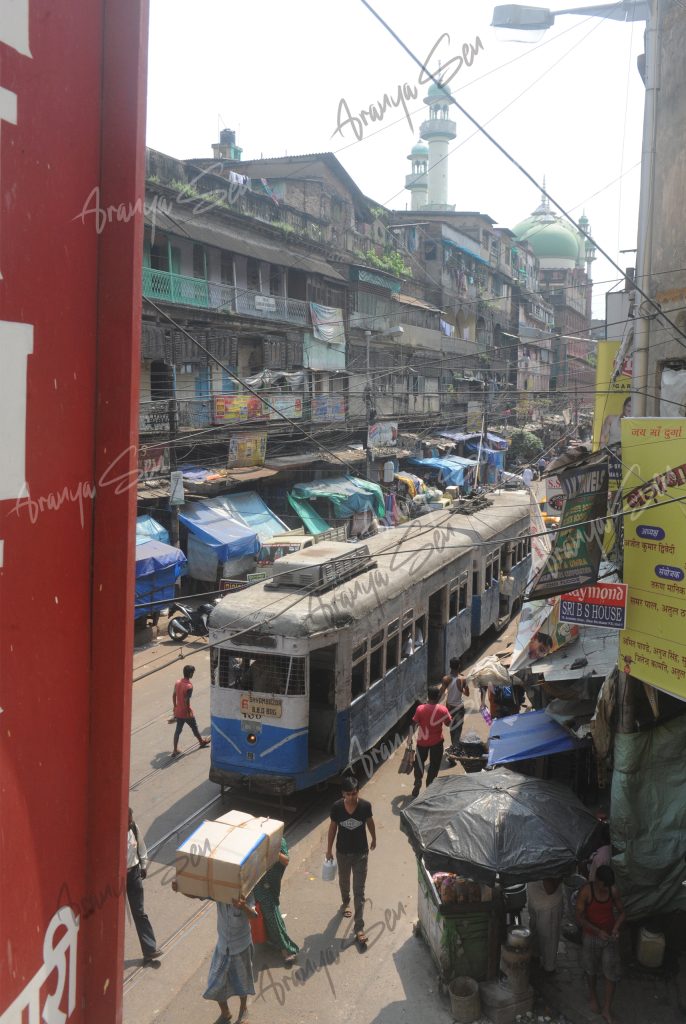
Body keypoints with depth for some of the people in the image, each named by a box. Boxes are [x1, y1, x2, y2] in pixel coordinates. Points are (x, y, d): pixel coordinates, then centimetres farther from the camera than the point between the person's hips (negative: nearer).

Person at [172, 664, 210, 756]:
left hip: (178, 711, 6)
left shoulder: (177, 683, -3)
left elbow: (174, 695, 7)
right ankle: (201, 742, 38)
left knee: (178, 730, 13)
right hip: (186, 713, -6)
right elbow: (187, 701, -26)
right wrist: (189, 712, -14)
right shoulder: (189, 686, -25)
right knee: (194, 727, 17)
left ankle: (175, 750, 13)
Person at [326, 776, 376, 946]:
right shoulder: (337, 807, -19)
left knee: (359, 891, 0)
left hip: (361, 853, -2)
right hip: (342, 852, 2)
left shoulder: (365, 805, -20)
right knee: (344, 882, 26)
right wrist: (329, 849, 4)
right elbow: (333, 827, -4)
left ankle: (359, 928, 7)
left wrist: (374, 838, 16)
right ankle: (345, 902, 57)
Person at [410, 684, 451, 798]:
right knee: (434, 764, 16)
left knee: (419, 761, 21)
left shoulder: (420, 709, -16)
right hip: (437, 741, 0)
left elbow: (414, 725, -11)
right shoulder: (443, 709, -16)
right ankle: (429, 785, 20)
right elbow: (448, 723, -1)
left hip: (422, 741, 0)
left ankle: (418, 781, 8)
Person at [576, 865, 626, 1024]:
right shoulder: (585, 891, -25)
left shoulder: (613, 890, -13)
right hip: (591, 937, -2)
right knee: (591, 969, 20)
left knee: (612, 973, 7)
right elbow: (579, 918, -19)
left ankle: (607, 1009, 24)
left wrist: (616, 928, -19)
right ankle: (592, 995, 48)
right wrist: (598, 931, -30)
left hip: (610, 938, 2)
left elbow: (621, 912, 0)